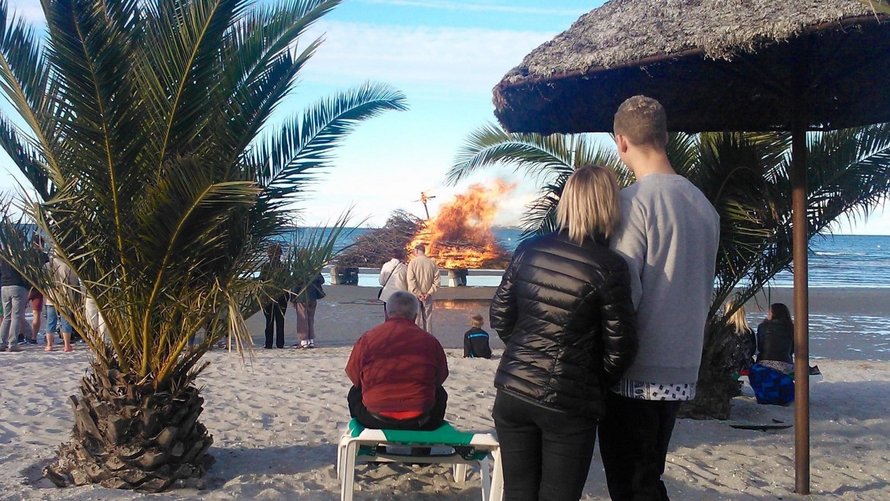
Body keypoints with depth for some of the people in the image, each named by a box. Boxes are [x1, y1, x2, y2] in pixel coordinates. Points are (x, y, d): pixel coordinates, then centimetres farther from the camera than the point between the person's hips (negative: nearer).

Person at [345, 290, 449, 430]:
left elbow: (354, 377, 7)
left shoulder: (367, 339, -5)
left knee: (355, 393, 32)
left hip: (376, 422, 0)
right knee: (440, 394, 33)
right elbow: (440, 378, 9)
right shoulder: (430, 341, -3)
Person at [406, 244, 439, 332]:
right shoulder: (432, 263, -1)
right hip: (427, 296, 2)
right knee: (427, 318, 11)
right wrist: (429, 293, -5)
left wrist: (418, 293, -12)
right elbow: (436, 281, -5)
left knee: (417, 318, 5)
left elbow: (411, 280, -16)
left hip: (415, 295, -2)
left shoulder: (413, 262, -9)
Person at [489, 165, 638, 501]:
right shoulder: (609, 267, -13)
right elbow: (620, 348, -8)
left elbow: (500, 317, 7)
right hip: (568, 405, -4)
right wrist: (597, 386, 10)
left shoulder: (529, 250, 0)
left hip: (513, 392, 4)